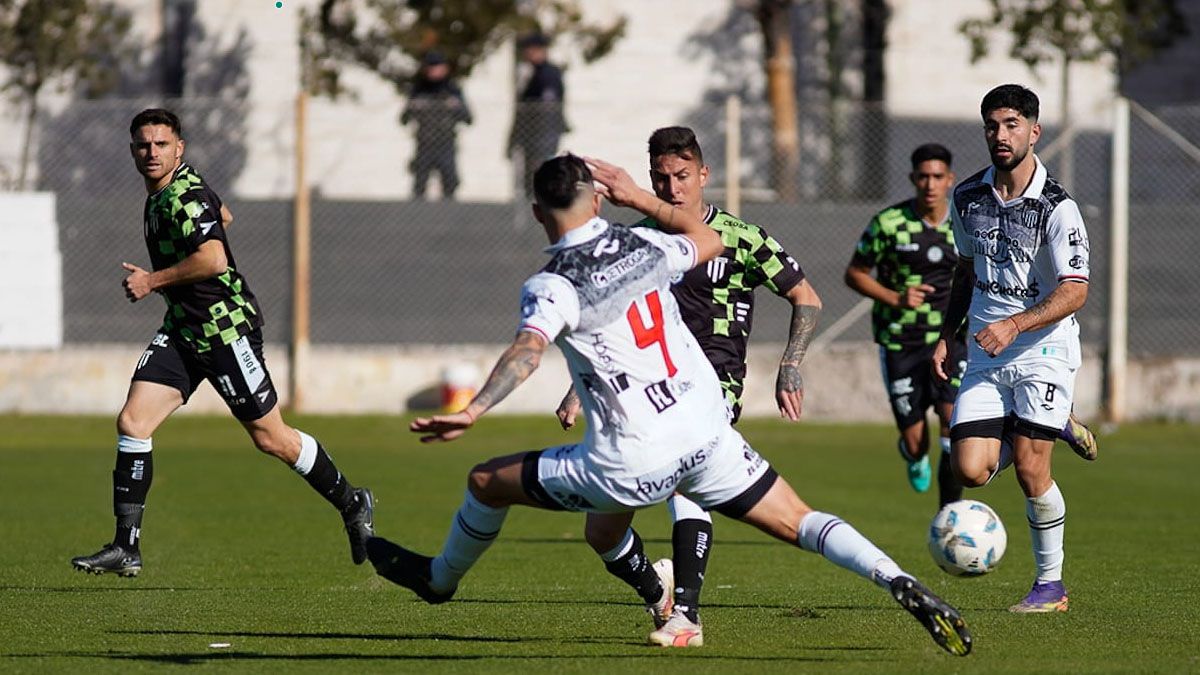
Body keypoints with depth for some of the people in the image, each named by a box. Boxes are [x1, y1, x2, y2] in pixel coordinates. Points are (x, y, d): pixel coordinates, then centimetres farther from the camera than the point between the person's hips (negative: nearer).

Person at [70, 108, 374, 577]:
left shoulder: (185, 196, -18)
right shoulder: (161, 195, 11)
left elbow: (214, 259, -31)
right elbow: (223, 216, 30)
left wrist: (153, 281, -20)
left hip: (226, 327, -9)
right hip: (183, 330, 9)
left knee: (270, 438, 0)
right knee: (132, 423, -5)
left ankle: (352, 505, 22)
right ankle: (127, 548, -4)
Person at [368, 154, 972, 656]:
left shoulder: (552, 285, -12)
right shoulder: (644, 245, 5)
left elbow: (529, 348, -32)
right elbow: (709, 242, 27)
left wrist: (473, 411, -43)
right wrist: (639, 198, 31)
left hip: (631, 464, -5)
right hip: (708, 437, 5)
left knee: (487, 482, 15)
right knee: (801, 524, 12)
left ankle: (440, 578, 40)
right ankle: (903, 586, -9)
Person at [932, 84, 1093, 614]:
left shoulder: (1056, 207, -13)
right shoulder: (968, 198, 5)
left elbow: (1074, 291, -17)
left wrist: (1015, 325, -28)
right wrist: (946, 336, 12)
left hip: (1044, 347, -5)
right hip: (986, 354, 5)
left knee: (1029, 468, -12)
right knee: (970, 470, -7)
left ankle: (1051, 584, 6)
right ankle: (1057, 425, 23)